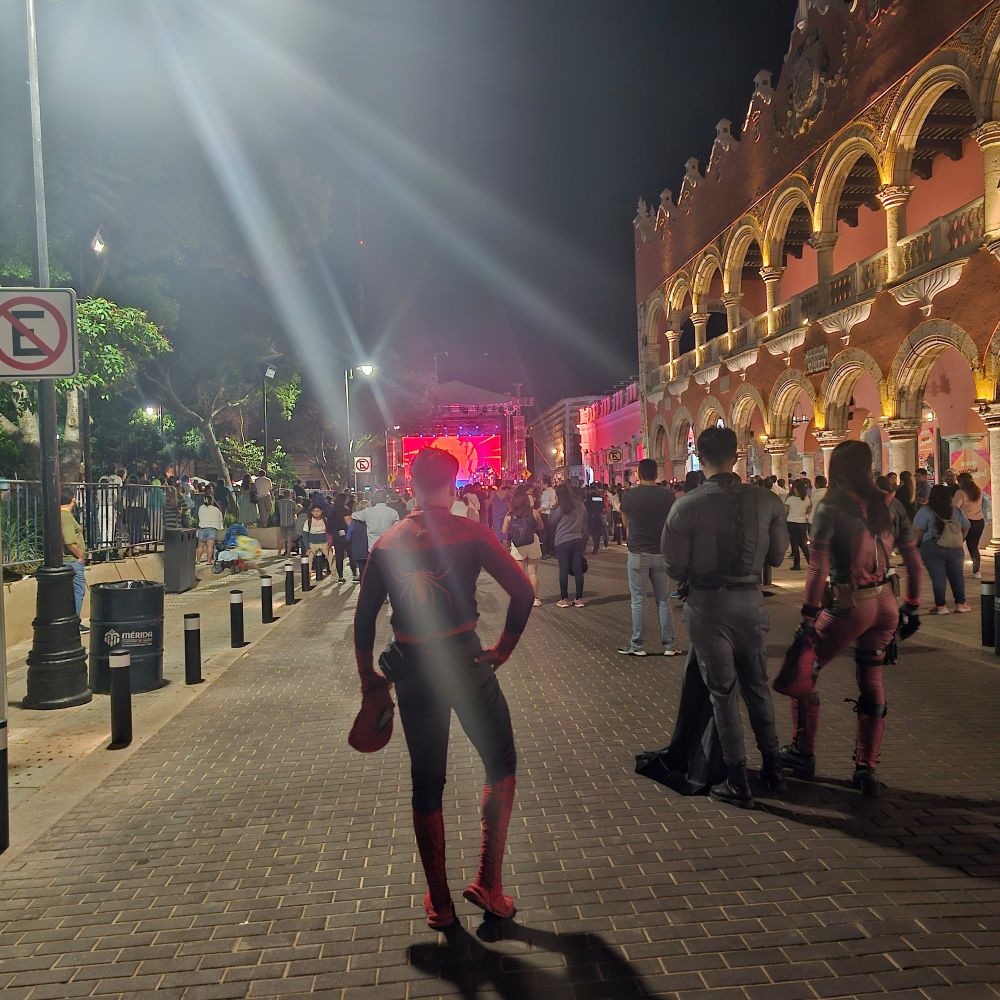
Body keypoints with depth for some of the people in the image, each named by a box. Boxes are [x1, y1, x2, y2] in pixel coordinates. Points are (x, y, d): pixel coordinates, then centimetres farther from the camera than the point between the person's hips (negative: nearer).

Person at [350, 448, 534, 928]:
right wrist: (504, 647, 0)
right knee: (501, 766, 18)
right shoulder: (470, 532, -7)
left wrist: (369, 680, 15)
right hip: (466, 662, -3)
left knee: (426, 785, 16)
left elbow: (364, 619, 4)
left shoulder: (386, 542, 2)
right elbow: (522, 591, -13)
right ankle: (488, 882, 15)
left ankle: (439, 903, 25)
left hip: (412, 671, 3)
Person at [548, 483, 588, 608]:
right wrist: (584, 543, 18)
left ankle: (564, 599, 4)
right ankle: (579, 598, 9)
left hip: (562, 542, -4)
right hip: (578, 540, 4)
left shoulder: (561, 508, -8)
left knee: (563, 570, 1)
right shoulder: (581, 506, 6)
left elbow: (551, 524, -2)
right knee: (578, 569, 6)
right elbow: (585, 524, 12)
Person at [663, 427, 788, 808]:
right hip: (751, 601, 3)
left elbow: (675, 567, -11)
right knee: (757, 686, 20)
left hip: (707, 605, -3)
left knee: (724, 691, 8)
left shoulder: (687, 506, -16)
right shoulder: (766, 501, -6)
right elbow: (777, 555, 3)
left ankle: (737, 783, 14)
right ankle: (772, 770, 33)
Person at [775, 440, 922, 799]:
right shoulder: (887, 505, 6)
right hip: (886, 605, 6)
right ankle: (867, 770, 20)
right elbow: (913, 561, 10)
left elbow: (818, 567, -17)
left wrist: (809, 614, -13)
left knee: (802, 673, 9)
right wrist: (912, 607, 18)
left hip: (850, 606, -6)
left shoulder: (832, 507, -10)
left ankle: (803, 754, 19)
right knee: (872, 683, 15)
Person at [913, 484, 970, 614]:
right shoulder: (957, 511, 10)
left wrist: (915, 545, 1)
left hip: (932, 549, -4)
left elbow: (918, 531, -10)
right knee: (957, 575, 14)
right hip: (955, 549, 4)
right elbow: (966, 527, 17)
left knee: (938, 577, -1)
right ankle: (960, 604, 18)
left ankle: (941, 606, 2)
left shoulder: (925, 511, -6)